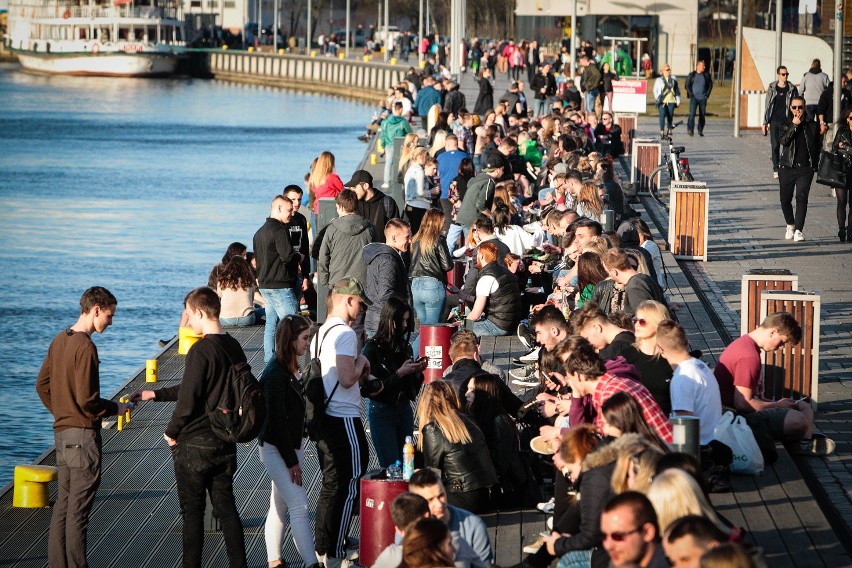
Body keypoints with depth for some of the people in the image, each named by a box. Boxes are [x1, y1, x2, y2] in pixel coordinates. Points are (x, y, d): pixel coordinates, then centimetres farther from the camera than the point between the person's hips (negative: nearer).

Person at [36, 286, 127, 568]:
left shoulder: (59, 340, 8)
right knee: (78, 510, -3)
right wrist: (116, 408, -4)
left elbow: (42, 385, 16)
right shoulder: (85, 347, -18)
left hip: (62, 431, 9)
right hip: (83, 434, -9)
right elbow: (87, 400, -20)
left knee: (63, 504, 14)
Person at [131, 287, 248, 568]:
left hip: (194, 445, -7)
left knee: (193, 512, 2)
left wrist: (171, 432, -3)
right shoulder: (234, 348, 7)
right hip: (225, 444, 7)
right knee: (226, 508, 11)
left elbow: (189, 399, -20)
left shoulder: (201, 350, -19)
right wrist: (155, 395, 23)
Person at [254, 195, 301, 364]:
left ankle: (269, 361, 14)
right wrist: (299, 257, 0)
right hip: (280, 286, -10)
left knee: (271, 325, 13)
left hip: (265, 285, 10)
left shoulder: (260, 232, 17)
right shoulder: (279, 230, -15)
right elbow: (287, 256, -20)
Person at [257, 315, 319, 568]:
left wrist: (294, 455, 14)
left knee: (279, 506, 13)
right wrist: (291, 460, -18)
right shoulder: (276, 374, -19)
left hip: (288, 448, 9)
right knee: (299, 506, -13)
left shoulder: (288, 370, 10)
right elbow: (277, 419, -20)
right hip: (276, 450, -9)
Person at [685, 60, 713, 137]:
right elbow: (687, 86, 5)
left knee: (702, 115, 3)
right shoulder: (691, 75, 2)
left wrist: (707, 95, 4)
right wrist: (691, 95, -4)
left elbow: (710, 85, 14)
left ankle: (700, 131, 14)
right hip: (694, 98, -2)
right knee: (692, 114, -15)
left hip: (703, 98, 2)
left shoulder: (707, 75, 6)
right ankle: (690, 130, -21)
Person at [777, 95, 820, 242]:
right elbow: (783, 141, -13)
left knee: (801, 198, -14)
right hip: (787, 168, 1)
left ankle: (798, 230, -18)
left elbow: (817, 147, 15)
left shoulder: (813, 126, 7)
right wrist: (794, 125, -17)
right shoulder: (786, 124, 4)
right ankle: (790, 225, 32)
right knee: (785, 199, 8)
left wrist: (814, 166, 9)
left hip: (805, 169, -1)